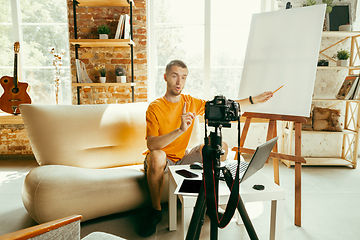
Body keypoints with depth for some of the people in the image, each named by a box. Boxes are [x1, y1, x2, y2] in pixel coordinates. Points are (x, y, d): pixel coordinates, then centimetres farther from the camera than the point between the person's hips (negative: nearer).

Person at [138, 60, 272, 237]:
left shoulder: (191, 102, -1)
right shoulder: (155, 108, -17)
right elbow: (151, 145, -30)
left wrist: (254, 100, 6)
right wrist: (180, 130, -44)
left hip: (182, 158, 5)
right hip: (160, 162, -4)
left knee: (221, 147, -11)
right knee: (157, 156, -40)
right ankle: (156, 210, -13)